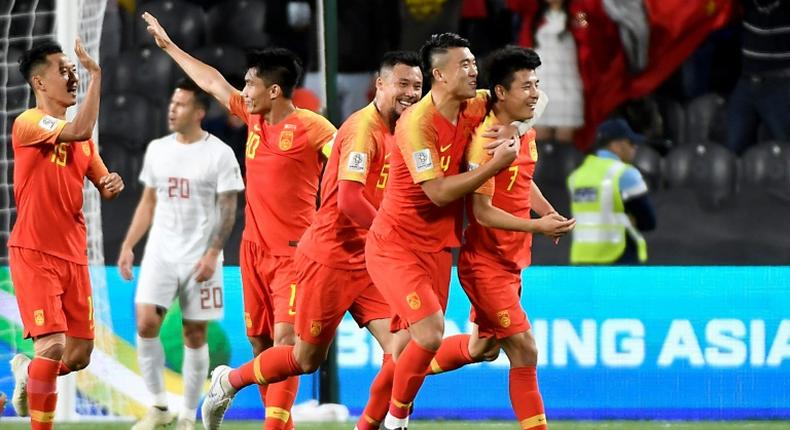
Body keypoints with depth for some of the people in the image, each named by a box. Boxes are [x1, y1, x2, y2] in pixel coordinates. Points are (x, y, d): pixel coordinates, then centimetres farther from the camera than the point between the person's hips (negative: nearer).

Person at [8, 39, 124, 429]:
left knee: (79, 355, 9)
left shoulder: (81, 139, 13)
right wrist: (96, 75, -25)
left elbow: (103, 185, 21)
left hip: (73, 254, 7)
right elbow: (79, 131, -28)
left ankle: (26, 373, 39)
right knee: (52, 346, -17)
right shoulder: (28, 123, -11)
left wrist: (112, 185, -3)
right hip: (34, 254, -7)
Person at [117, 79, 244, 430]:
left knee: (195, 335, 1)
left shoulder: (219, 154, -5)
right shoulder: (157, 150, 10)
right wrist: (128, 245, 8)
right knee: (146, 324, -12)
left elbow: (228, 209, -7)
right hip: (160, 254, 4)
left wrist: (213, 253, -17)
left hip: (200, 258, -3)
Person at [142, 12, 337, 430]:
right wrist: (168, 46, 29)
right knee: (260, 344, 10)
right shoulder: (254, 118, 8)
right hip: (254, 249, 8)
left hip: (292, 252, -8)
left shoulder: (308, 126, -12)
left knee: (285, 339, -17)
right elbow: (213, 82, 20)